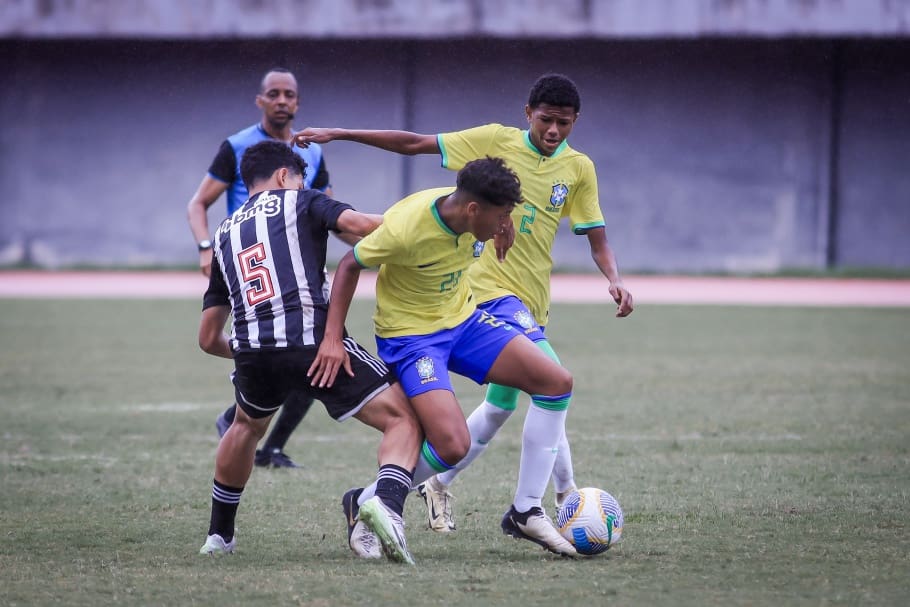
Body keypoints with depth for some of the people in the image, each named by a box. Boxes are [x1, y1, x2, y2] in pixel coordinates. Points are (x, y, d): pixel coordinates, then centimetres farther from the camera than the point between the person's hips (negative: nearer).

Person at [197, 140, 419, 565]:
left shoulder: (225, 233, 27)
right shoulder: (299, 203, 14)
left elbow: (209, 339, 29)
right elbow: (359, 225, -8)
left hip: (251, 349, 5)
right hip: (314, 340, -5)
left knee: (247, 427, 37)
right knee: (405, 420, 0)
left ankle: (218, 536, 42)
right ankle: (386, 502, -28)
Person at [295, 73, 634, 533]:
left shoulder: (579, 168, 4)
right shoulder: (496, 141, -5)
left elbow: (597, 240, 6)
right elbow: (413, 144, 0)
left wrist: (616, 282, -14)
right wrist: (337, 134, -3)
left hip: (532, 300, 5)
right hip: (492, 287, -5)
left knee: (502, 404, 13)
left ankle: (438, 486, 30)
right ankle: (565, 495, -14)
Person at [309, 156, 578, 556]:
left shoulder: (474, 213, -13)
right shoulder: (406, 228, -30)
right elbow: (350, 265, -16)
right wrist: (332, 338, -19)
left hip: (462, 321, 7)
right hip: (410, 336, -7)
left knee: (556, 382, -6)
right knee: (452, 446, -23)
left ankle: (525, 512, 4)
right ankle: (365, 505, 4)